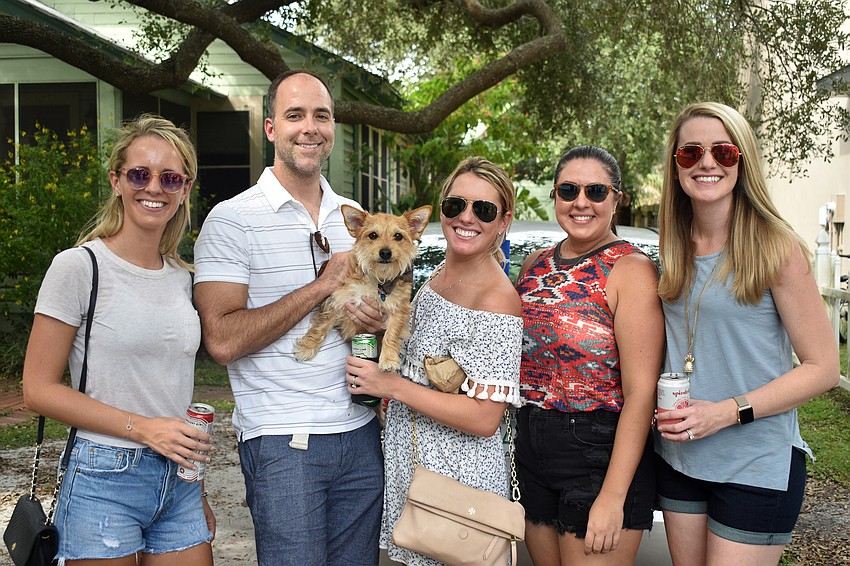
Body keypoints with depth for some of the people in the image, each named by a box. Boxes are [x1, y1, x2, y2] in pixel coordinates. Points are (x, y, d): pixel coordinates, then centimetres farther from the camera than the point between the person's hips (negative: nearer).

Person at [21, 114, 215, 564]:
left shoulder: (183, 277, 9)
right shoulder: (78, 267, -8)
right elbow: (39, 389, -10)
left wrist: (198, 491, 15)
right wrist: (141, 427, -17)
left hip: (179, 480, 5)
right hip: (105, 480, -5)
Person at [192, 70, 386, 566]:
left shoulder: (355, 217, 12)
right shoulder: (232, 220, -7)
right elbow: (222, 341, -16)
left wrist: (381, 322, -1)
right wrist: (321, 286, -15)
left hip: (360, 434, 6)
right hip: (283, 443, -5)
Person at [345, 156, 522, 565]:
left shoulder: (497, 298, -21)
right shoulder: (441, 272, 6)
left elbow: (484, 419, -24)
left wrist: (391, 386, -21)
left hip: (458, 480, -8)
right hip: (409, 467, 9)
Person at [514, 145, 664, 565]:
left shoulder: (632, 270, -12)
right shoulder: (534, 266, 8)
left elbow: (641, 391, -17)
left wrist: (613, 496, -21)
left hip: (601, 454, -6)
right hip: (532, 452, 6)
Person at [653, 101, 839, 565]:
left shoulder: (775, 248, -11)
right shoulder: (676, 251, 6)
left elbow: (823, 367, -11)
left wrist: (727, 412, -19)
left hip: (757, 467, -5)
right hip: (679, 456, 5)